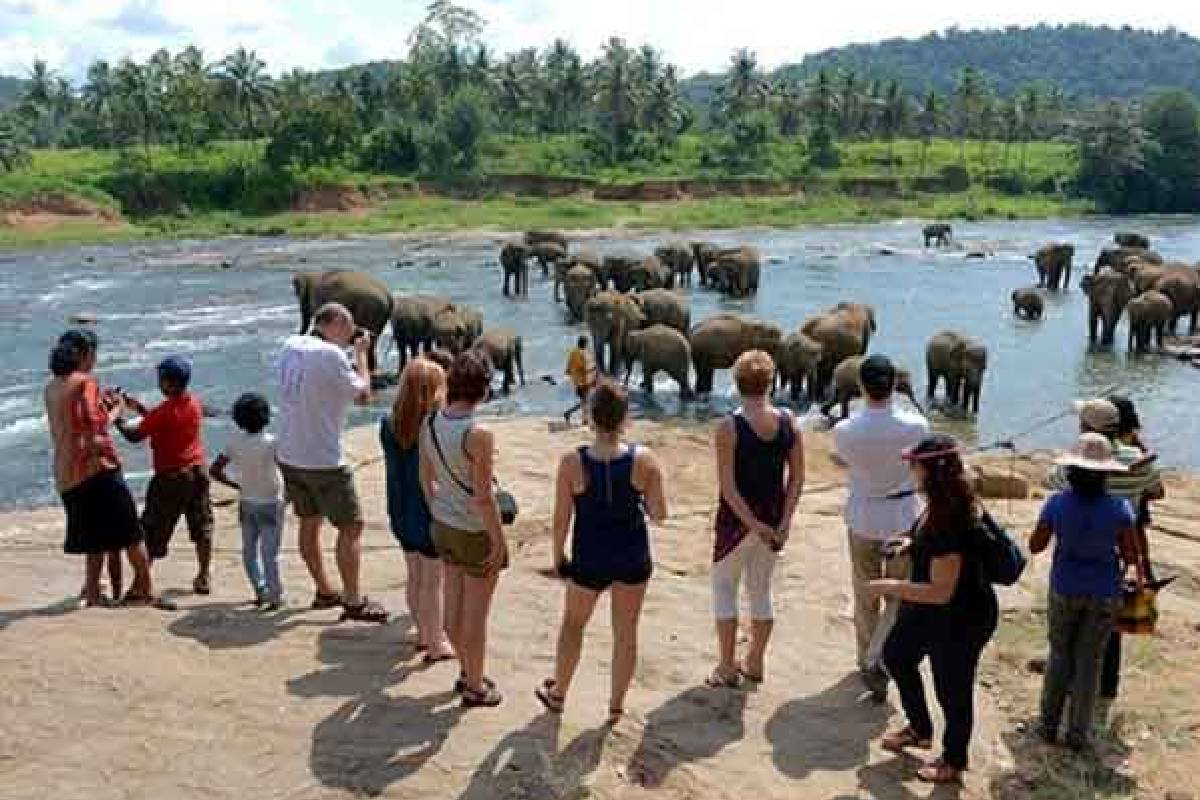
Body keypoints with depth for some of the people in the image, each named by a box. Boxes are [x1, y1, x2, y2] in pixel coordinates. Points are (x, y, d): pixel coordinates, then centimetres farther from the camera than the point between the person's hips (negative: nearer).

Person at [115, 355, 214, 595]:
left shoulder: (164, 412, -18)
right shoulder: (194, 404, 2)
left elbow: (134, 436, -10)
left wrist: (118, 419, 4)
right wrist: (139, 408, 13)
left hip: (170, 478, -6)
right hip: (197, 472, 6)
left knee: (152, 532, 4)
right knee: (202, 527, 13)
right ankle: (204, 578, 18)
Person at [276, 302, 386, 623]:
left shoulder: (291, 346, 3)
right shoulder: (332, 355, -21)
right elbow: (363, 395, -11)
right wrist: (361, 353, -1)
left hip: (289, 455, 8)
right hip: (323, 461, -8)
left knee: (309, 523, 19)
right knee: (351, 527, 3)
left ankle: (324, 591, 32)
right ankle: (353, 602, 7)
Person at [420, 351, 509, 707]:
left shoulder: (429, 423, -6)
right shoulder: (478, 435, -27)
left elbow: (426, 478, 6)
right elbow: (483, 497, -23)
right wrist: (499, 540, -12)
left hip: (444, 527, 7)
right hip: (476, 532, -7)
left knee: (454, 606, 19)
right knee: (476, 613, 10)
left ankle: (468, 672, 37)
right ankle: (475, 687, 25)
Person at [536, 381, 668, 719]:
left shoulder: (572, 462, -16)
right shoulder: (644, 459, -14)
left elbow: (561, 518, -9)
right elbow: (659, 513, -8)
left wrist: (558, 556, 6)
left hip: (589, 560, 0)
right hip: (633, 558, 1)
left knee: (573, 624, 23)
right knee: (626, 631, 17)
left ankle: (557, 694, 39)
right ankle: (616, 704, 30)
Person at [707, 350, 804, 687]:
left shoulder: (729, 427, -15)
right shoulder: (789, 423, -4)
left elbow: (727, 486, -18)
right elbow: (797, 478, -4)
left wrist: (752, 523, -14)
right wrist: (784, 522, -4)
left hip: (736, 520, -4)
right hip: (774, 520, 4)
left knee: (724, 586, 13)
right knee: (761, 589, 18)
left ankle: (727, 668, 13)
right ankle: (755, 663, 28)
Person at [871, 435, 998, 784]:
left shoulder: (949, 521, -35)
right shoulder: (940, 506, -6)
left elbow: (941, 592, -31)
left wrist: (890, 587, -22)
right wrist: (910, 543, 3)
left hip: (961, 618, -10)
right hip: (929, 609, 10)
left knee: (952, 688, 11)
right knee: (896, 655, 26)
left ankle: (954, 761, 37)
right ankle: (920, 729, 46)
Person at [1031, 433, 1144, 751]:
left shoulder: (1057, 504, -16)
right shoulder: (1119, 509, -18)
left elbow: (1035, 546, -5)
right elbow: (1131, 558, -12)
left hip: (1065, 591, 1)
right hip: (1104, 595, -1)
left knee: (1060, 656, 19)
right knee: (1089, 661, 13)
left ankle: (1049, 724, 25)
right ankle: (1078, 733, 21)